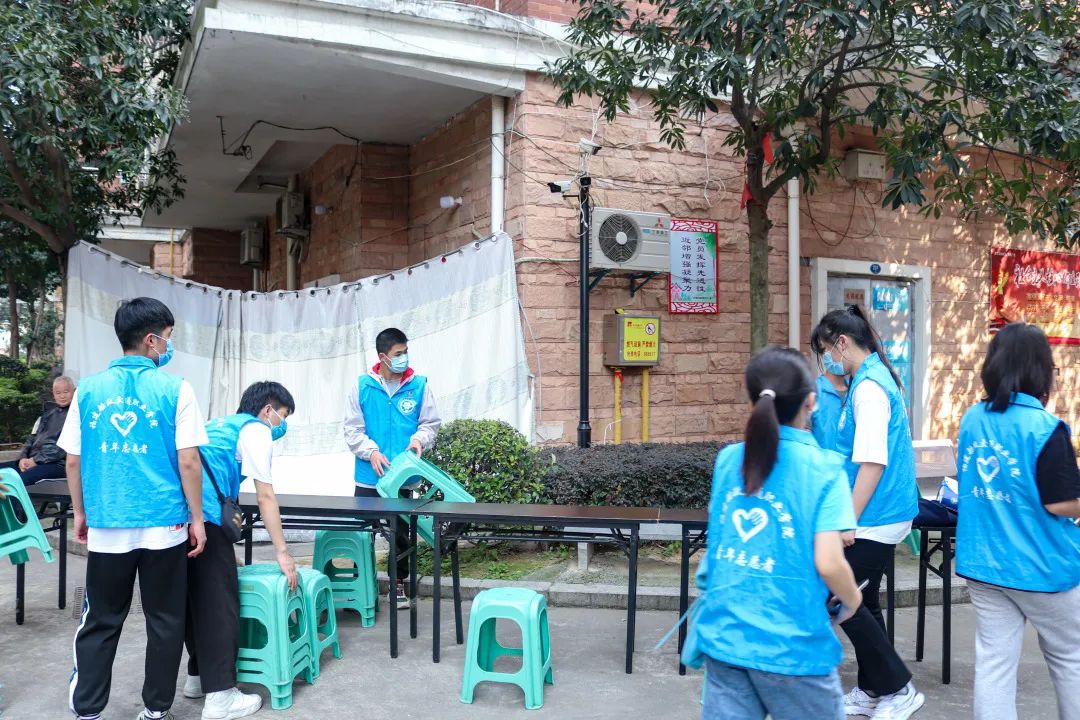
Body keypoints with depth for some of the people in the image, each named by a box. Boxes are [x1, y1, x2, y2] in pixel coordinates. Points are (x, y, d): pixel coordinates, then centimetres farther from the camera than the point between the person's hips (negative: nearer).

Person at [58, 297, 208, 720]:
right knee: (164, 622, 11)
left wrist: (80, 513, 19)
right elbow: (188, 462, -9)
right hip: (164, 526, -2)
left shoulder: (89, 389, 2)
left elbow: (73, 461, 6)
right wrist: (197, 518, 0)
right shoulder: (175, 389, -7)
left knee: (100, 623, 14)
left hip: (106, 526, 3)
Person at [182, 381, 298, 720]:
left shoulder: (220, 424, 29)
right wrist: (283, 552, 1)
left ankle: (199, 675, 29)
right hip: (203, 516, -9)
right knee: (219, 600, -4)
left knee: (195, 596, 18)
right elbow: (265, 497, -2)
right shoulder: (255, 429, 3)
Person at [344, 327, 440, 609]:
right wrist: (371, 452, -16)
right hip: (369, 476, 0)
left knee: (401, 531, 11)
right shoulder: (363, 386, -4)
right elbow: (353, 428, -2)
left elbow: (431, 423, 5)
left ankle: (398, 583, 26)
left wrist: (419, 439, -15)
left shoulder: (419, 385, -2)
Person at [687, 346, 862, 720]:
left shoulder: (728, 459, 3)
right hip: (789, 645, -4)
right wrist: (852, 599, 3)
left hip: (723, 635, 4)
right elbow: (828, 564, -16)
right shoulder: (823, 468, -12)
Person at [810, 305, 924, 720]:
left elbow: (872, 461, -24)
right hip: (882, 514, 10)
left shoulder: (868, 386, -19)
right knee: (861, 600, 15)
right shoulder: (875, 378, 11)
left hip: (875, 517, -10)